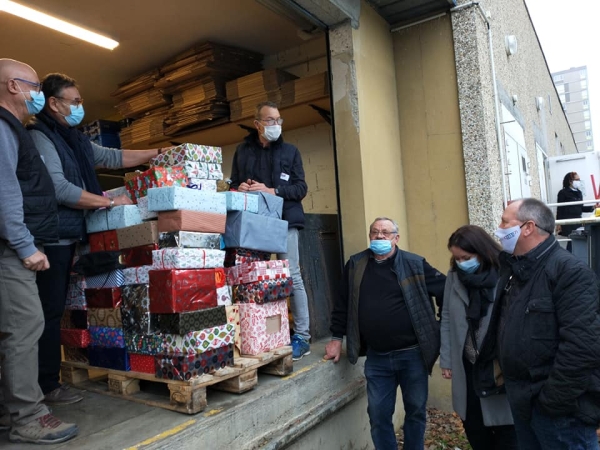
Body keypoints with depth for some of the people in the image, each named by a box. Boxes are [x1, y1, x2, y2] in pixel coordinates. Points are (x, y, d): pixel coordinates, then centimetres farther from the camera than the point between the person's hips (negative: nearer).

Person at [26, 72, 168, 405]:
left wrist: (157, 153, 21)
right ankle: (46, 385, 6)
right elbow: (59, 189, -20)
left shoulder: (74, 139, 17)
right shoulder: (39, 137, -11)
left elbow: (112, 158, 24)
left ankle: (49, 378, 23)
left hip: (68, 236, 9)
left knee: (56, 308, 13)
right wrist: (111, 202, -15)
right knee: (49, 310, -4)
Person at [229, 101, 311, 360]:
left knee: (292, 276, -5)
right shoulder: (243, 151, 15)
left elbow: (301, 188, 2)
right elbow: (234, 184, 18)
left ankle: (302, 337, 2)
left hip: (284, 221, -2)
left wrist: (273, 191, -13)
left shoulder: (290, 151, 10)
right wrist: (239, 189, -6)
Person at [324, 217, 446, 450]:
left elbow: (445, 290, -1)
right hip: (376, 357, 2)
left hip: (412, 353, -1)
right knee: (378, 414, 9)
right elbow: (342, 303, 9)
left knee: (416, 410, 14)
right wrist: (337, 337, 7)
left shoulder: (414, 264, -5)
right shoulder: (355, 265, 3)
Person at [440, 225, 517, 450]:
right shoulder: (454, 276, 2)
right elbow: (447, 320, 6)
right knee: (473, 428, 17)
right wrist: (446, 359, 5)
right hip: (466, 366, 4)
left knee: (505, 431, 12)